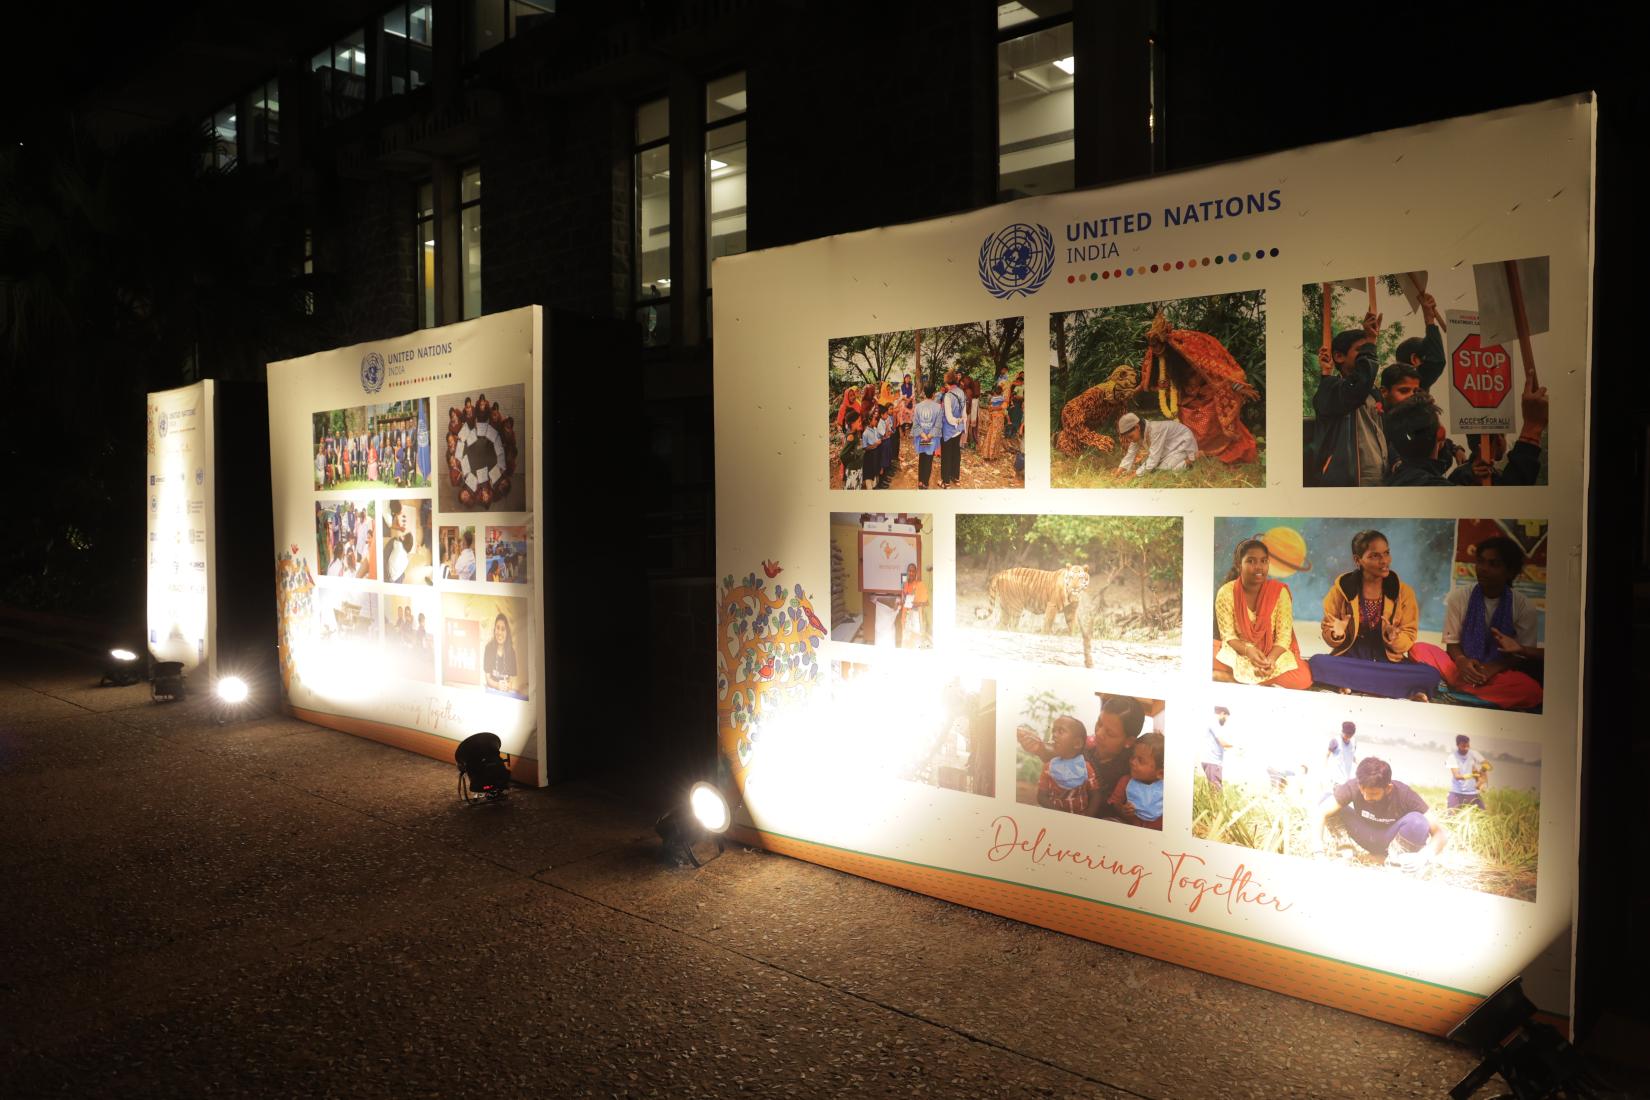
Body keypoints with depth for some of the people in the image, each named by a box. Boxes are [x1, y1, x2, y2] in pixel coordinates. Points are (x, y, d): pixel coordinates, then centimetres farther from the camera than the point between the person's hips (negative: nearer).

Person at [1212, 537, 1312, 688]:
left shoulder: (1279, 591, -9)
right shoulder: (1226, 593, -9)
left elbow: (1284, 637, -10)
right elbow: (1228, 635, -9)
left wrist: (1270, 659, -30)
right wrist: (1248, 651, -30)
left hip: (1274, 654, 1)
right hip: (1238, 652, -1)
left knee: (1302, 678, -30)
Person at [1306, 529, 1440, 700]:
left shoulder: (1404, 592, 0)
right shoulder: (1342, 587, -2)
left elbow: (1408, 641, 1)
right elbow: (1328, 633, 2)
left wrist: (1394, 638, -22)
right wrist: (1337, 634, -21)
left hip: (1389, 661, 0)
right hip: (1350, 657, 0)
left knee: (1430, 675, -28)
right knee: (1317, 663, -34)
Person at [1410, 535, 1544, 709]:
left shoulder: (1522, 606, -4)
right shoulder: (1459, 597, -3)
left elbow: (1525, 655, -2)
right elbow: (1452, 642, 1)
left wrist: (1495, 667, -21)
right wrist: (1461, 661, -22)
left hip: (1499, 673, 0)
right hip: (1463, 667, 0)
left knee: (1531, 691, -35)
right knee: (1420, 649, -24)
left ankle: (1454, 686, -30)